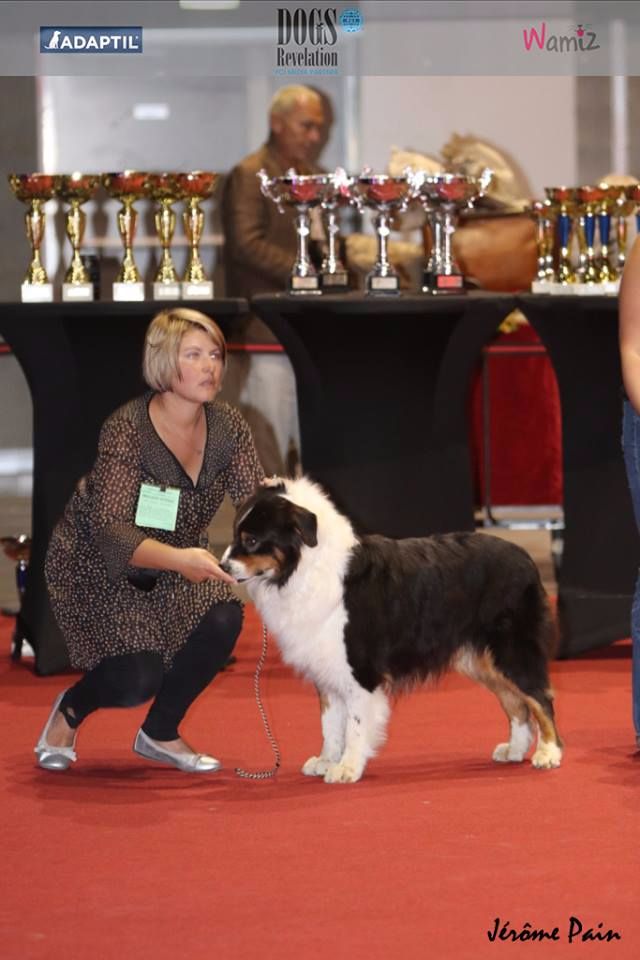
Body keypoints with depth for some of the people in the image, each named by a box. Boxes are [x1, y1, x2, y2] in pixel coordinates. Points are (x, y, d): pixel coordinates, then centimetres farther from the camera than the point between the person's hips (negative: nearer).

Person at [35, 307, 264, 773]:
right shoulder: (127, 429, -29)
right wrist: (179, 560, -53)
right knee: (137, 679, -22)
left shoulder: (227, 426, -13)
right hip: (99, 564, -5)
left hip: (179, 560, 5)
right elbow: (110, 530, -36)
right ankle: (70, 711, 15)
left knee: (223, 618, -23)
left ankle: (161, 732, 2)